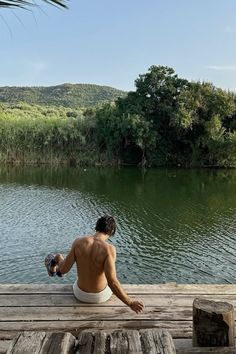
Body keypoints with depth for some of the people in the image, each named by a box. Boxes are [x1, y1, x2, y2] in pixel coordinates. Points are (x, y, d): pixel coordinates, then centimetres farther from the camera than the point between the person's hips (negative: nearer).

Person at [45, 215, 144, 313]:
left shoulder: (78, 242, -21)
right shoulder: (109, 249, -30)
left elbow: (64, 269, -13)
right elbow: (112, 282, -35)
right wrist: (130, 302, -24)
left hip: (81, 294, 1)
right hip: (102, 295, -1)